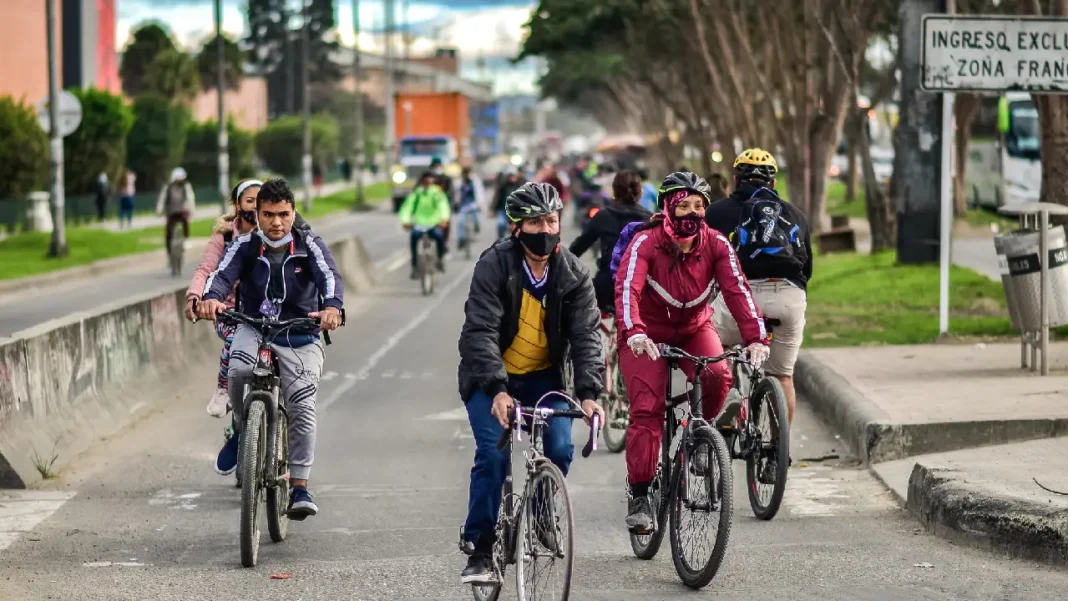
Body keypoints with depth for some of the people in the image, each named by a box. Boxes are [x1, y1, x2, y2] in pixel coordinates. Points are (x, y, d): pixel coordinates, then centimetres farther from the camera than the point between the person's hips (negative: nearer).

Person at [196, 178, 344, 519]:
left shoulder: (309, 245, -4)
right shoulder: (245, 245, -2)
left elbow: (329, 276, -20)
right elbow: (223, 273, -18)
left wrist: (332, 306, -44)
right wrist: (211, 298, -42)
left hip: (300, 336, 0)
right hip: (253, 327, 0)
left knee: (302, 405, -17)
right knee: (239, 368, -33)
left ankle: (300, 487, -7)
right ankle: (242, 430, -4)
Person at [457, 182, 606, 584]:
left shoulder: (573, 274, -9)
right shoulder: (495, 265, -19)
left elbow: (586, 336, -14)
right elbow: (480, 331, -27)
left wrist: (588, 392, -30)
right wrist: (497, 389, -40)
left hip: (543, 376, 3)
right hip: (491, 378, -3)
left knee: (560, 449, -16)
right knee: (494, 453, -20)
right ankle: (479, 548, -7)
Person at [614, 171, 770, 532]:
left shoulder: (716, 245, -15)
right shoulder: (646, 242, -23)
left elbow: (738, 290, -25)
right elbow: (627, 288, -36)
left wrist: (756, 337, -40)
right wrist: (633, 333, -54)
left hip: (694, 329, 3)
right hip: (648, 335, -2)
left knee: (718, 377, -27)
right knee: (647, 409, -17)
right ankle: (639, 497, -9)